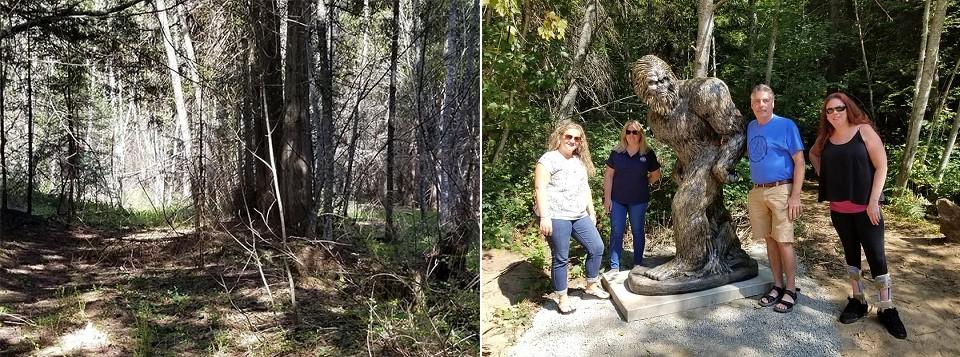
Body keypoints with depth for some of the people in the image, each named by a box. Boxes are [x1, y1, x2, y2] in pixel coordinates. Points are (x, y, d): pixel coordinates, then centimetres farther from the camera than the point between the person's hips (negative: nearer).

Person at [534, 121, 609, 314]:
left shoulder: (580, 160, 17)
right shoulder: (549, 159, -7)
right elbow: (540, 188, -14)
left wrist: (591, 212, 20)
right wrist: (544, 217, -21)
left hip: (580, 216, 8)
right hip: (556, 217, -7)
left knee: (597, 247, 7)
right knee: (561, 258, 0)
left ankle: (591, 286, 26)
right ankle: (562, 298, 14)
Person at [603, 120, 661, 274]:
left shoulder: (648, 154, -6)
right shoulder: (616, 153, -4)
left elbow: (656, 175, 7)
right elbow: (608, 175, -1)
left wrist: (642, 184, 4)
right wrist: (607, 198, -3)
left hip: (638, 201, 0)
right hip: (617, 200, 1)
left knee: (637, 231, 11)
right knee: (616, 232, 3)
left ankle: (638, 264, 25)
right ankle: (614, 266, 11)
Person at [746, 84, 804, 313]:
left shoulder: (786, 126, -6)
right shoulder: (751, 127, 10)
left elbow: (799, 162, -8)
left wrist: (795, 196, -14)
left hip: (781, 191, -5)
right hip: (757, 192, 5)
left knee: (783, 241, -4)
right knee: (769, 240, 10)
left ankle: (791, 290, 7)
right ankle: (778, 285, 20)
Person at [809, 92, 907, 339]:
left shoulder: (864, 130, -7)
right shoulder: (825, 138, 5)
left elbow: (881, 166, -9)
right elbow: (813, 154, 27)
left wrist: (873, 202, -14)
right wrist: (823, 174, 10)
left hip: (865, 206, -4)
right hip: (839, 208, 4)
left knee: (876, 255, -2)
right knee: (850, 252, 13)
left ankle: (887, 309, 6)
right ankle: (857, 301, 23)